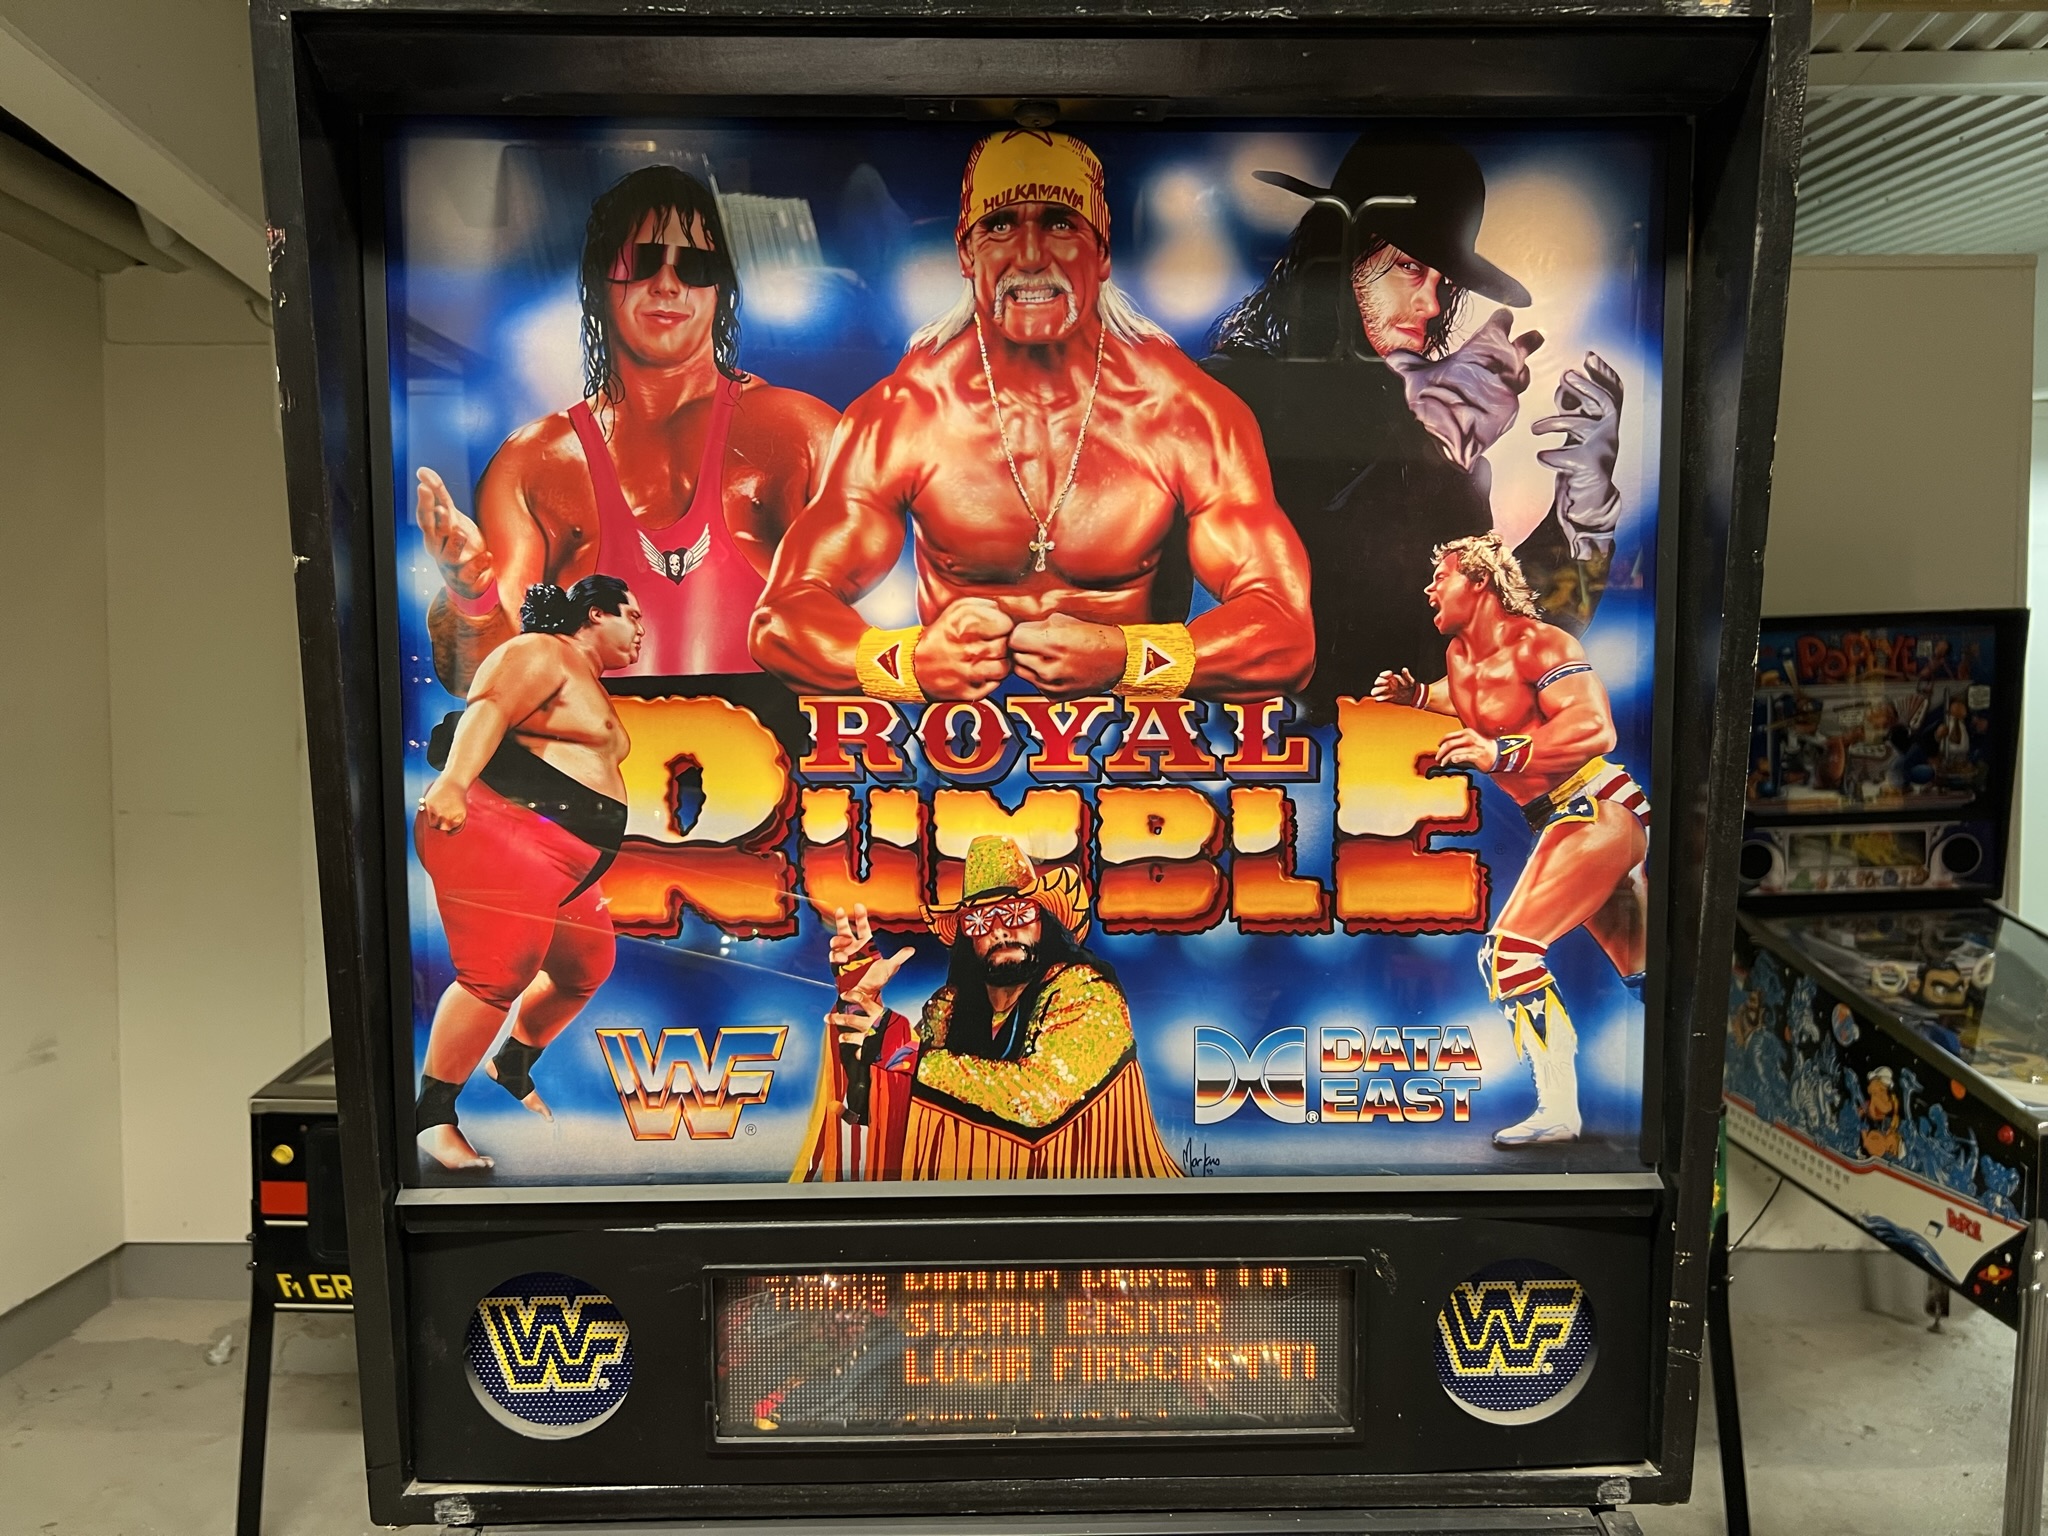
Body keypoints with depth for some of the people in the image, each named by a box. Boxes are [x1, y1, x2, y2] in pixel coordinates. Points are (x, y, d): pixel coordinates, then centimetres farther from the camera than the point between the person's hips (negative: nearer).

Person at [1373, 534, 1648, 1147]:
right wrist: (1414, 695, 13)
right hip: (1563, 822, 9)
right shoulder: (1459, 656, 9)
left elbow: (1595, 728, -28)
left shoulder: (1536, 643, -16)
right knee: (1641, 970, 15)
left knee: (1507, 950, -14)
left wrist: (1500, 754, -36)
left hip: (1600, 811, -9)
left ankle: (1559, 1110, -7)